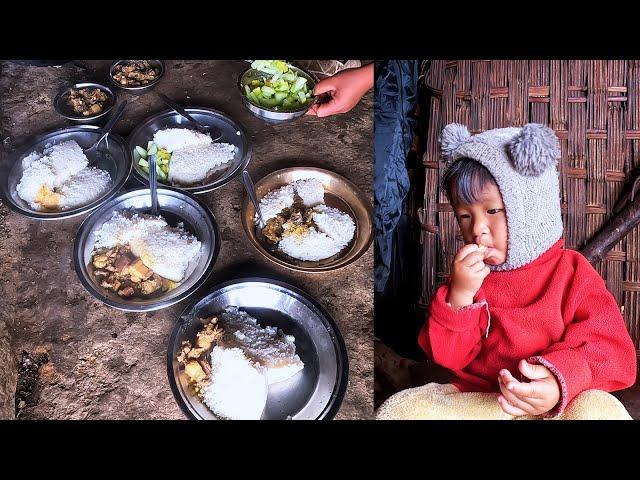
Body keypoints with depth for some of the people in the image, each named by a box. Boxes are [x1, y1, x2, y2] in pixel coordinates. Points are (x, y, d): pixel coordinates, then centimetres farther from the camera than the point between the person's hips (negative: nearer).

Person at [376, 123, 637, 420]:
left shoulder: (572, 272, 0)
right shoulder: (469, 275, 9)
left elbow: (612, 352, -8)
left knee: (599, 410, -34)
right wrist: (459, 295, -12)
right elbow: (447, 357, 4)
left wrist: (560, 380, -29)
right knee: (399, 409, -21)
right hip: (475, 402, 3)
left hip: (551, 406, -2)